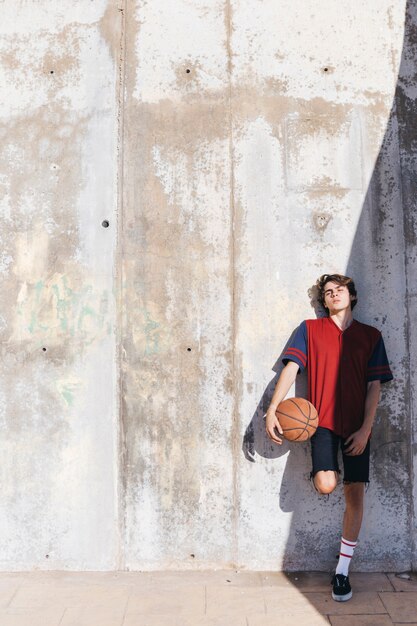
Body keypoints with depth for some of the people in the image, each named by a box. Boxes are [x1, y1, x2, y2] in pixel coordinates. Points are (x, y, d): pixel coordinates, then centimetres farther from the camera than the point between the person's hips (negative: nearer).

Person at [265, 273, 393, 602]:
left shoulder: (371, 335, 9)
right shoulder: (310, 329, 6)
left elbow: (375, 385, 4)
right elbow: (291, 368, -3)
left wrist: (365, 429, -6)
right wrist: (272, 410, -14)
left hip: (356, 425, 2)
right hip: (322, 418, -2)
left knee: (355, 494, 1)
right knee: (326, 485, -22)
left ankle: (342, 571, 17)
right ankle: (327, 470, 17)